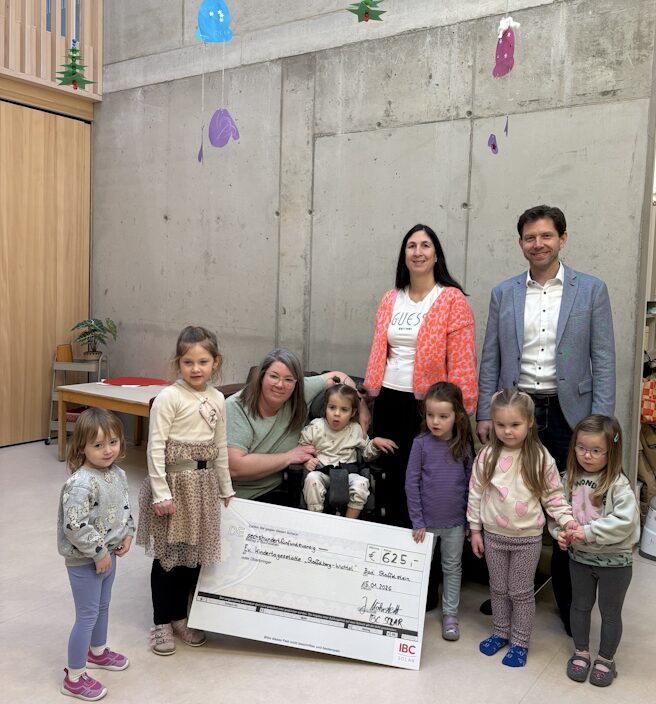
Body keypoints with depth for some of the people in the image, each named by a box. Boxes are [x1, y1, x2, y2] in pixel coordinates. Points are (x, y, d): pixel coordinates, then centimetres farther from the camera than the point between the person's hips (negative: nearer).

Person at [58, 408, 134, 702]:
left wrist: (128, 534, -1)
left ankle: (97, 652, 49)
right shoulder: (80, 483, -29)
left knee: (102, 606, 26)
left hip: (108, 554, 8)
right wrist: (99, 553, -23)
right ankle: (74, 678, 20)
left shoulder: (117, 474, -2)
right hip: (84, 561, -8)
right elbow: (75, 526, -31)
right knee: (87, 616, 3)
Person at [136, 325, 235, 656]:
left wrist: (226, 488, 15)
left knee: (195, 554, 14)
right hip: (174, 480, -6)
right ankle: (161, 623, 23)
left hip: (203, 482, 6)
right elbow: (156, 447, -16)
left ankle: (180, 617, 31)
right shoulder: (169, 397, -14)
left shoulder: (217, 399, 5)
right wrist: (161, 492, -18)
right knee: (167, 556, 6)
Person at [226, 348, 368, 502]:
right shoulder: (235, 407, -15)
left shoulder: (299, 394, -4)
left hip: (275, 492, 5)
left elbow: (337, 378, 12)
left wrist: (362, 411, 2)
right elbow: (235, 468, -25)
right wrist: (289, 457, -18)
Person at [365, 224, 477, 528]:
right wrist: (372, 391, 12)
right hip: (388, 400, 5)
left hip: (427, 403, -5)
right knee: (391, 474, 15)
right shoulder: (391, 299, 9)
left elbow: (462, 361, -10)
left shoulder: (452, 299, -7)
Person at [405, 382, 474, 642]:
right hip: (426, 521, -2)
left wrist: (471, 520, 4)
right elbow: (411, 483, -11)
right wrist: (417, 522, -11)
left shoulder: (464, 445, -6)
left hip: (455, 522, 2)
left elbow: (470, 483, 2)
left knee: (453, 568, 16)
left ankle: (450, 614, 32)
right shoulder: (421, 444, -12)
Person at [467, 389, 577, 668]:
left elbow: (553, 495, -4)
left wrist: (567, 520, -17)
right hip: (493, 535, 2)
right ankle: (500, 632, 38)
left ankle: (520, 642, 28)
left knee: (521, 592, 11)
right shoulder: (487, 456, -9)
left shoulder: (540, 457, -13)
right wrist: (475, 530, 2)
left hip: (527, 538, -2)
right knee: (498, 588, 18)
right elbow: (476, 494, -1)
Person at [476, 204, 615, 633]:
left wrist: (600, 423, -8)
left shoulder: (592, 290, 1)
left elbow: (604, 361, -1)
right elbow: (490, 359, 7)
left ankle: (569, 601, 24)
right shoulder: (503, 294, 7)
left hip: (568, 413, -1)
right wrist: (485, 415, 1)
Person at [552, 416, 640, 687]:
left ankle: (606, 659, 34)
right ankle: (581, 653, 39)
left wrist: (589, 532, -30)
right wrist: (561, 532, -16)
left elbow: (625, 520, -29)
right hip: (579, 556, 4)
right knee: (580, 606, 19)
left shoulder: (618, 484, -21)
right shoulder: (571, 478, -5)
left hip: (614, 560, -4)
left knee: (610, 612, 14)